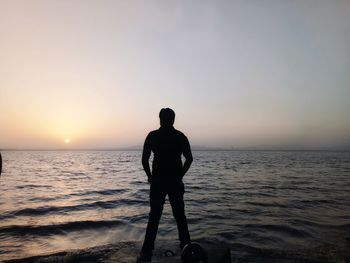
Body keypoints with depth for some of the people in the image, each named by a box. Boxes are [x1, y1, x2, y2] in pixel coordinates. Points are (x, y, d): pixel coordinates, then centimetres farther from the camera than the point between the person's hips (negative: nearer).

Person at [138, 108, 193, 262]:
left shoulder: (152, 135, -3)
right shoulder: (181, 136, 3)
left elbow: (144, 159, -6)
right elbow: (189, 159, 1)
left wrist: (150, 176, 6)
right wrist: (180, 175, 10)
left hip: (158, 180, -2)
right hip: (176, 181, 2)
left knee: (154, 216, 5)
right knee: (179, 215, 15)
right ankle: (186, 246, 26)